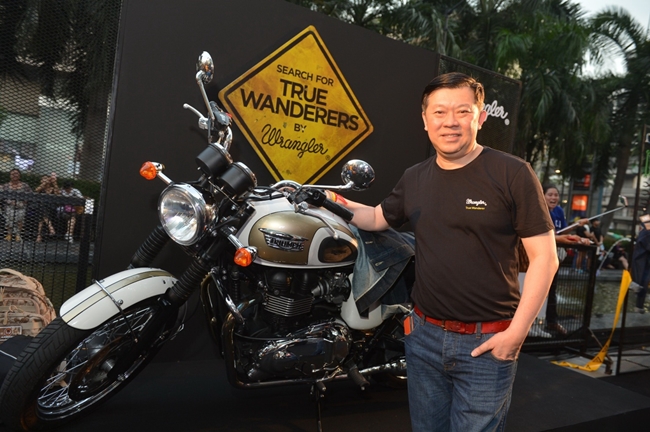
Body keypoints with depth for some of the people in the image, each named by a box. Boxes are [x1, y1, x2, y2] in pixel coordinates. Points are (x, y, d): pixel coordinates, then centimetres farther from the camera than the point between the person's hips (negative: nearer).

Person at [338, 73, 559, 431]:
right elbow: (378, 218, 21)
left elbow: (544, 257, -11)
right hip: (424, 336, 5)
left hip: (487, 343, -5)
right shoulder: (414, 178, 5)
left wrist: (517, 332, -16)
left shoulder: (512, 174, -11)